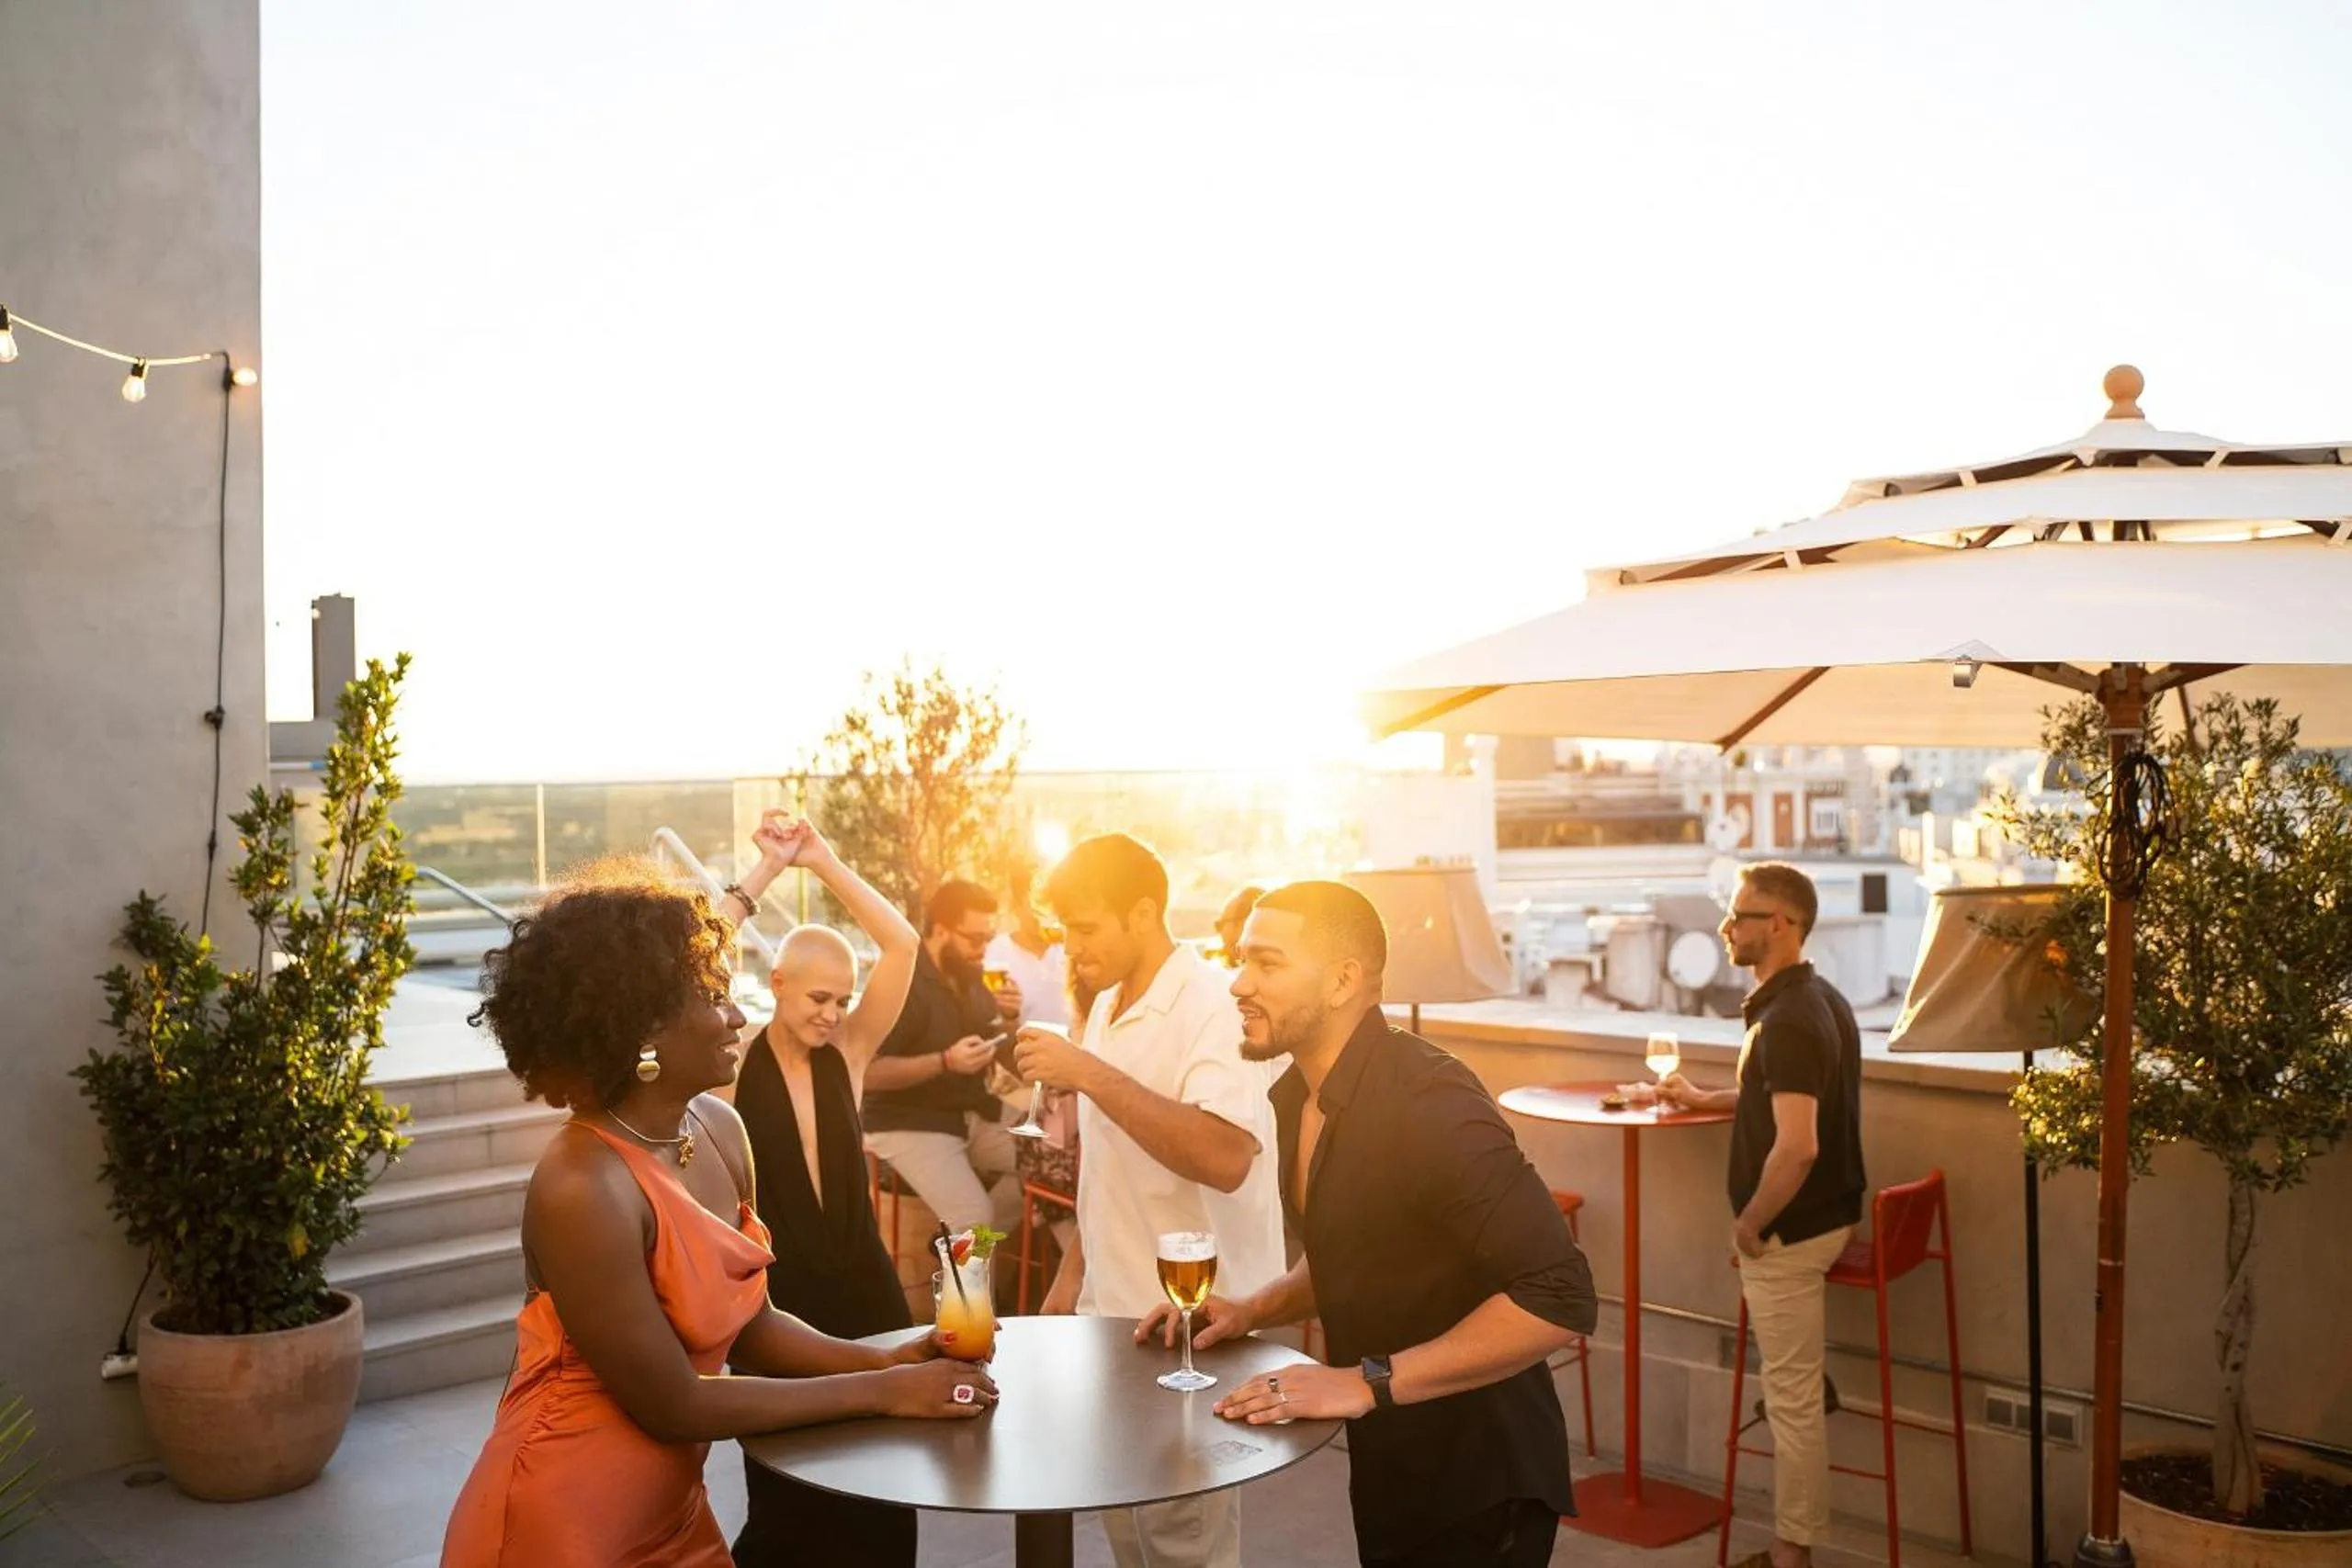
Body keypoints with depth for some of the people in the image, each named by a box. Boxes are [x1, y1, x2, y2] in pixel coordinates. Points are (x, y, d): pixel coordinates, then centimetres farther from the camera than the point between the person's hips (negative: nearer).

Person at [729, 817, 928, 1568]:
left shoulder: (848, 1051, 1)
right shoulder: (732, 1059, -8)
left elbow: (903, 944, -8)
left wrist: (825, 863, -10)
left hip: (862, 1286, 3)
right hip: (775, 1293, -3)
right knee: (785, 1502, 12)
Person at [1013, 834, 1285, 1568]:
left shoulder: (1213, 1005, -19)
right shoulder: (1109, 1006, 8)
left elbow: (1225, 1159, -33)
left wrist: (1089, 1075, -31)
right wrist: (1073, 1274, 16)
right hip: (1115, 1309, 8)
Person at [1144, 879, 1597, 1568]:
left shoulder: (1428, 1102, -26)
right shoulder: (1299, 1095, 1)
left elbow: (1559, 1296, -31)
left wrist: (1369, 1383, -29)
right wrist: (1256, 1309, 1)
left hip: (1480, 1481, -8)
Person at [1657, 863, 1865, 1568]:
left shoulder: (1788, 1020, -24)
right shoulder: (1821, 999, 8)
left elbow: (1796, 1145, -31)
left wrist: (1750, 1224, -19)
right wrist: (1705, 1099, 23)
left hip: (1790, 1230, -10)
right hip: (1827, 1215, 10)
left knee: (1792, 1395, 2)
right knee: (1797, 1386, 20)